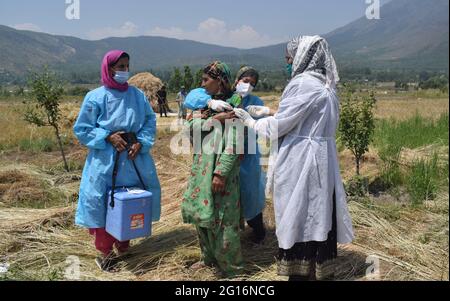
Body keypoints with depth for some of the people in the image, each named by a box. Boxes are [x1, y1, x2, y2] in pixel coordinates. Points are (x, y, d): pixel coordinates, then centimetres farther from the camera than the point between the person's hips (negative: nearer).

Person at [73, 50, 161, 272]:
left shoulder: (137, 95, 2)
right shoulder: (95, 97, -7)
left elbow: (150, 121, 6)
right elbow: (81, 129, -3)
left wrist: (141, 143, -10)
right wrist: (108, 137, -15)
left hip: (134, 157, 4)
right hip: (105, 160, -3)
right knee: (103, 202, 0)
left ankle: (123, 244, 33)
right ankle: (105, 252, 17)